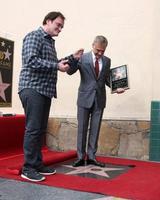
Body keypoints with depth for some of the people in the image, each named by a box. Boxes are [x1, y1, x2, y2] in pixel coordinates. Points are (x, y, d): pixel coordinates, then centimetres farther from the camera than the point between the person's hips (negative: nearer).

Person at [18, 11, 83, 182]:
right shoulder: (34, 36, -5)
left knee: (41, 129, 10)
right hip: (32, 89, -9)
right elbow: (31, 60, -19)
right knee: (33, 128, -9)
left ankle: (37, 164, 17)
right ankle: (28, 168, -2)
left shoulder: (50, 42, 21)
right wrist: (56, 66, -18)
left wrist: (73, 58, 17)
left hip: (45, 91, 9)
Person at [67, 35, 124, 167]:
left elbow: (107, 79, 15)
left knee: (95, 129, 7)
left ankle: (91, 156, 16)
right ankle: (81, 157, 12)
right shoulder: (83, 58, -2)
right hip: (85, 98, -3)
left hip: (99, 99, 3)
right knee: (82, 128, 3)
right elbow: (70, 72, -10)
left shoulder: (107, 61, 8)